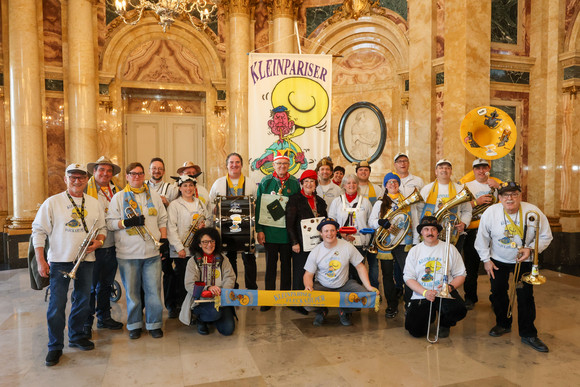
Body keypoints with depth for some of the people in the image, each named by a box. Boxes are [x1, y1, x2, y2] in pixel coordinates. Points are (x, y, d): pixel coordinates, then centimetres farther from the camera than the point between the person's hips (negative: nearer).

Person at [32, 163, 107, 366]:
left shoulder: (94, 203, 9)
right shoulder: (52, 202, -3)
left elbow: (102, 228, 15)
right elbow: (39, 231, -3)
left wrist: (98, 241, -8)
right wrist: (41, 260, -9)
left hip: (86, 260, 4)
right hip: (59, 260, -3)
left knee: (82, 301, 13)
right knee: (57, 304, -1)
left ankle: (76, 336, 31)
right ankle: (55, 346, 13)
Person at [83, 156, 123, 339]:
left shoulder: (115, 190, 12)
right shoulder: (86, 189, -6)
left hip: (111, 247, 6)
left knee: (106, 284, 18)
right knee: (90, 287, 2)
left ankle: (104, 317, 32)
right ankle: (86, 323, 18)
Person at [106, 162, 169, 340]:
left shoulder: (154, 195, 13)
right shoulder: (118, 197, 6)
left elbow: (162, 220, 15)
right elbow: (110, 223, 0)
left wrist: (164, 240, 5)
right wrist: (128, 222, -16)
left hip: (152, 251, 1)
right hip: (128, 253, -1)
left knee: (154, 289, 2)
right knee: (132, 290, 6)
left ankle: (154, 324, 16)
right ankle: (134, 325, 22)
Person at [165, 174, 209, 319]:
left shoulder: (200, 203, 13)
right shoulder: (174, 205, -2)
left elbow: (209, 219, 22)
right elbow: (171, 228, -8)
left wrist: (204, 224, -2)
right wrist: (179, 247, -14)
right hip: (181, 250, -4)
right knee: (181, 279, 2)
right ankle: (180, 306, 16)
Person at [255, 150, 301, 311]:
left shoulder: (295, 183, 3)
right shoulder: (265, 182, 1)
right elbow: (259, 206, 0)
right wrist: (259, 230, -6)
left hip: (288, 231, 1)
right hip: (270, 230, -1)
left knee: (286, 264, 11)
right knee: (270, 265, 7)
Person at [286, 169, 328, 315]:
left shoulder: (320, 201, 14)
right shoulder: (295, 199, -2)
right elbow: (289, 223, -7)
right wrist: (294, 242, -12)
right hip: (301, 244, -5)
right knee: (300, 273, 0)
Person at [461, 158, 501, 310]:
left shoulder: (497, 183, 12)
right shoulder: (467, 185, 10)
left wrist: (498, 186, -15)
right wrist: (477, 201, -15)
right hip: (473, 230, 0)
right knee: (471, 265, 5)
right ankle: (470, 298, 18)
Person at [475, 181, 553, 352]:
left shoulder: (533, 212, -16)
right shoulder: (490, 212, -14)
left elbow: (546, 237, -4)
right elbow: (482, 238, -3)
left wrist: (530, 249, -20)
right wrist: (486, 259, -3)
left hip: (524, 261, -1)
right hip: (497, 261, 1)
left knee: (526, 297, -3)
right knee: (498, 293, 9)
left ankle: (528, 334, 13)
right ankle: (503, 324, 32)